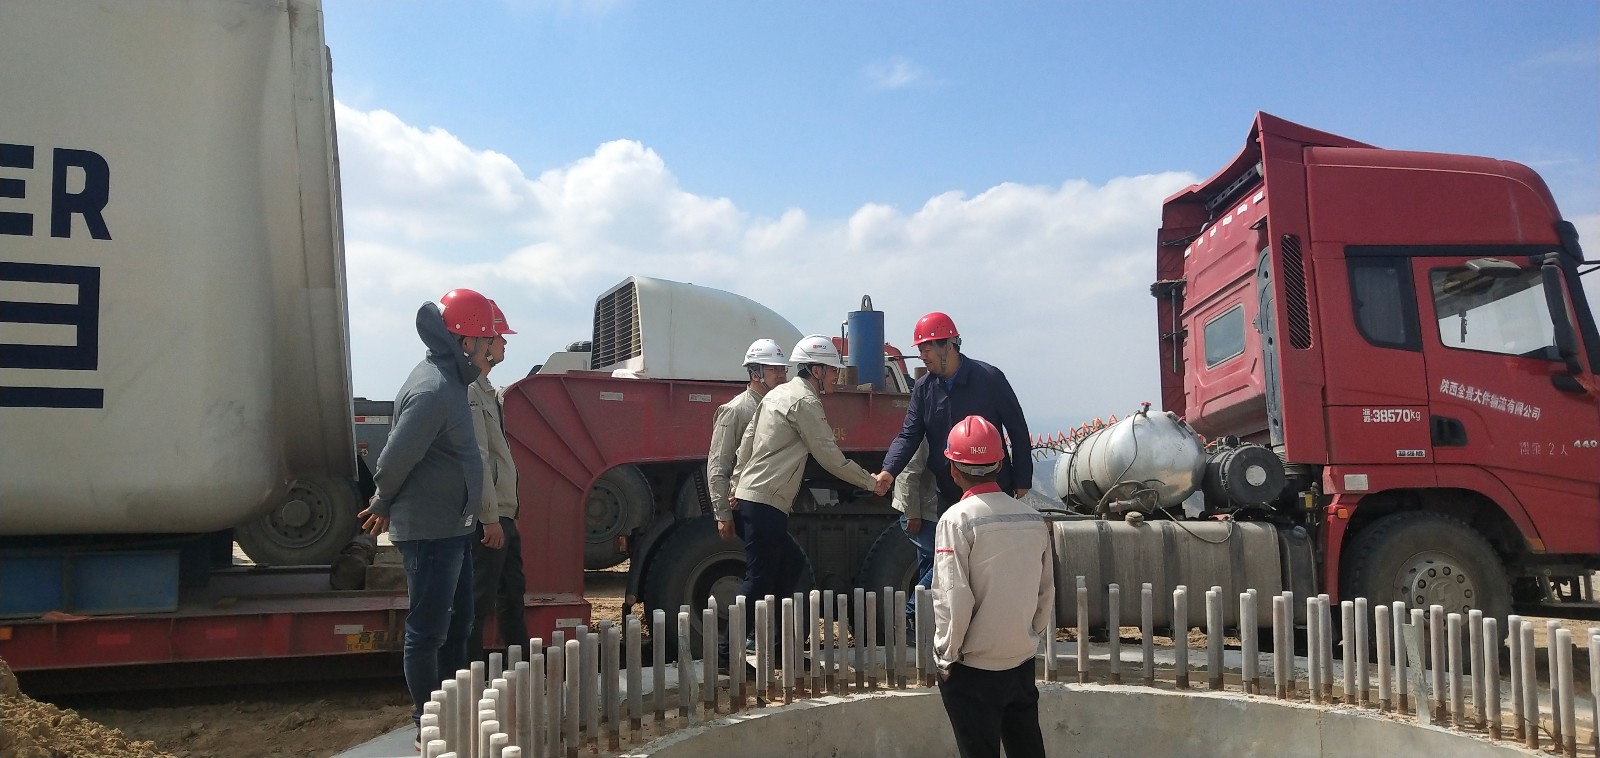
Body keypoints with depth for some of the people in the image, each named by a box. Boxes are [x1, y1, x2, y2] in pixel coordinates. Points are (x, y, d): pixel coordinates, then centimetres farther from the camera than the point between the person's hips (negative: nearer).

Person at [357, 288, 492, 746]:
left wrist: (385, 506, 18)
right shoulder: (433, 390, -22)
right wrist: (383, 506, -3)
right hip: (430, 531, -10)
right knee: (427, 631, 2)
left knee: (458, 624, 18)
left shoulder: (448, 380, 11)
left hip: (452, 529, 10)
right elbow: (396, 458, -21)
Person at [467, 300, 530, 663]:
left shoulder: (484, 388, 16)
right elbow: (476, 458, -22)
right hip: (488, 518, -11)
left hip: (502, 514, 11)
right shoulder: (469, 390, -16)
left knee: (512, 592, 19)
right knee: (479, 601, -3)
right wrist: (490, 517, -23)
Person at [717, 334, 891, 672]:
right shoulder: (805, 402, -10)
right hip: (766, 503, -10)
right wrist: (872, 483, 1)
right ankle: (727, 653, -3)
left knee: (791, 562, 18)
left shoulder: (778, 393, 18)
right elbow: (831, 458, -10)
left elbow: (746, 442, 17)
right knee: (759, 579, -6)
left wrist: (737, 486, 17)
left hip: (747, 497, 10)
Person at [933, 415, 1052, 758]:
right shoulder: (1034, 519, 0)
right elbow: (1047, 591, 6)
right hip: (1023, 663, 5)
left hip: (973, 667, -5)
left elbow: (953, 598, -18)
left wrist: (947, 655, -7)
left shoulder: (957, 520, -16)